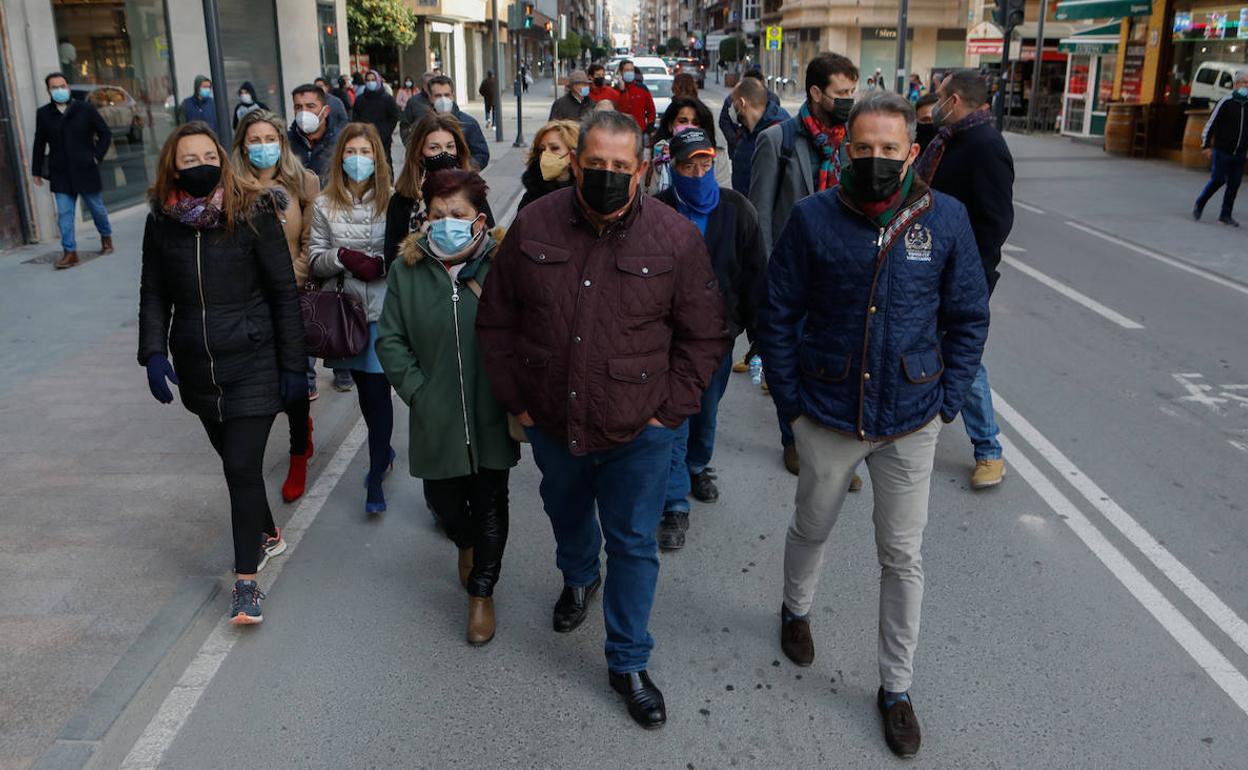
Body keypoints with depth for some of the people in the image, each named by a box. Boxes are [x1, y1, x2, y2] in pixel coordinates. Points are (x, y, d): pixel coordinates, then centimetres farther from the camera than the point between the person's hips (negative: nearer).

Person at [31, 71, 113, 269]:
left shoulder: (86, 108, -2)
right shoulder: (43, 114, 4)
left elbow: (105, 134, 4)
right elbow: (39, 144, 10)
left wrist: (96, 157, -4)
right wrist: (36, 170, 12)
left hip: (86, 171, -1)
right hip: (60, 175, 1)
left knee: (97, 207, 12)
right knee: (64, 214, -3)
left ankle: (106, 237, 37)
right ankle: (69, 252, 0)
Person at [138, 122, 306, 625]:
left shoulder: (253, 213, -9)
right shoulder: (162, 222, 2)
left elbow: (284, 292, -7)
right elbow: (153, 294, 9)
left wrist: (293, 365, -8)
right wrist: (153, 352, -6)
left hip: (252, 363, -4)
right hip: (197, 369, 5)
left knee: (243, 467, -8)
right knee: (234, 461, 18)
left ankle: (247, 582, 2)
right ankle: (268, 536, 42)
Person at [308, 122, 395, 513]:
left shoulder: (392, 200, -4)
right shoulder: (324, 205, 4)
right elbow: (314, 260, 4)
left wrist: (380, 264, -19)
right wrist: (342, 256, -15)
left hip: (383, 309, -3)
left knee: (377, 390, -4)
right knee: (364, 388, 15)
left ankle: (376, 477, 6)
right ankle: (383, 452, 39)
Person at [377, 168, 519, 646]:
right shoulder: (408, 270, -2)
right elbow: (389, 340, 1)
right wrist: (417, 391, -6)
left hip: (491, 418, -2)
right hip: (436, 421, 2)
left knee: (489, 505, 11)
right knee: (443, 501, 16)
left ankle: (482, 592, 32)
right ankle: (465, 543, 52)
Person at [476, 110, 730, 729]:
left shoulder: (675, 237, -13)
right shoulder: (533, 226, -8)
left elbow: (705, 336, -5)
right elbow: (496, 321, 2)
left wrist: (669, 410, -9)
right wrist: (516, 399, 1)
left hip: (638, 434, -3)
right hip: (551, 425, 3)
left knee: (633, 546, 8)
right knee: (567, 516, 28)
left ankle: (628, 663, 27)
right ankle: (578, 578, 61)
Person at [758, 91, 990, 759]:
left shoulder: (945, 218, -7)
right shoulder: (813, 217, -10)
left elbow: (968, 317, 2)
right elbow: (778, 313, -3)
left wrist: (945, 401, -3)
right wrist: (789, 402, -5)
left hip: (910, 424, 1)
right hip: (827, 416, 0)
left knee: (902, 558, 10)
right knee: (812, 529, 21)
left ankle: (896, 687, 28)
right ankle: (797, 610, 52)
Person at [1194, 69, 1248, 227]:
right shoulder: (1225, 102, -6)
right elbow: (1211, 124, -5)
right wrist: (1206, 146, -9)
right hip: (1222, 151, -5)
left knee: (1234, 184, 4)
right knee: (1218, 180, -6)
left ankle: (1226, 215, 12)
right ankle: (1199, 205, 15)